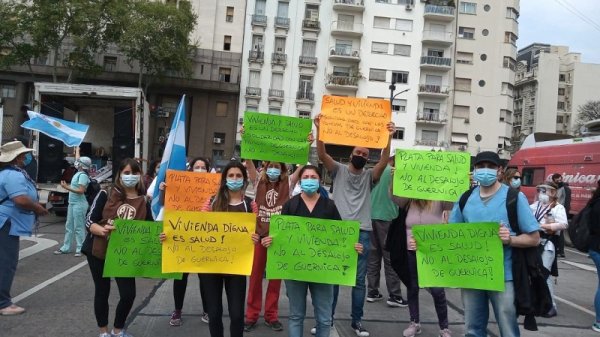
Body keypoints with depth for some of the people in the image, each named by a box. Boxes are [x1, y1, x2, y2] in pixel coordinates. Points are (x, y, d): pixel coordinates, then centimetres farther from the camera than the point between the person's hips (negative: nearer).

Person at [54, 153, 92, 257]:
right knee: (69, 226, 12)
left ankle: (80, 249, 0)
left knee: (78, 227, -5)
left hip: (79, 204, -10)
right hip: (72, 203, 10)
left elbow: (81, 191, -23)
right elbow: (78, 160, 30)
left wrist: (67, 188, -24)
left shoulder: (83, 175, -15)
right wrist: (77, 150, 39)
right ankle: (65, 248, 18)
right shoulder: (79, 173, 11)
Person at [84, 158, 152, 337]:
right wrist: (102, 230, -28)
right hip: (98, 251, -2)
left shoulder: (144, 201, -1)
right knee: (102, 291, 11)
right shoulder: (106, 194, -8)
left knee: (128, 294, -1)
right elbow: (89, 221, -8)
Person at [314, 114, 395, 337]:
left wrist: (389, 138, -22)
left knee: (359, 279, 8)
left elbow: (384, 161, -9)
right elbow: (322, 154, -8)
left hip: (362, 233, 1)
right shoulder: (339, 170, 6)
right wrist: (319, 130, -21)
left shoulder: (370, 176, 8)